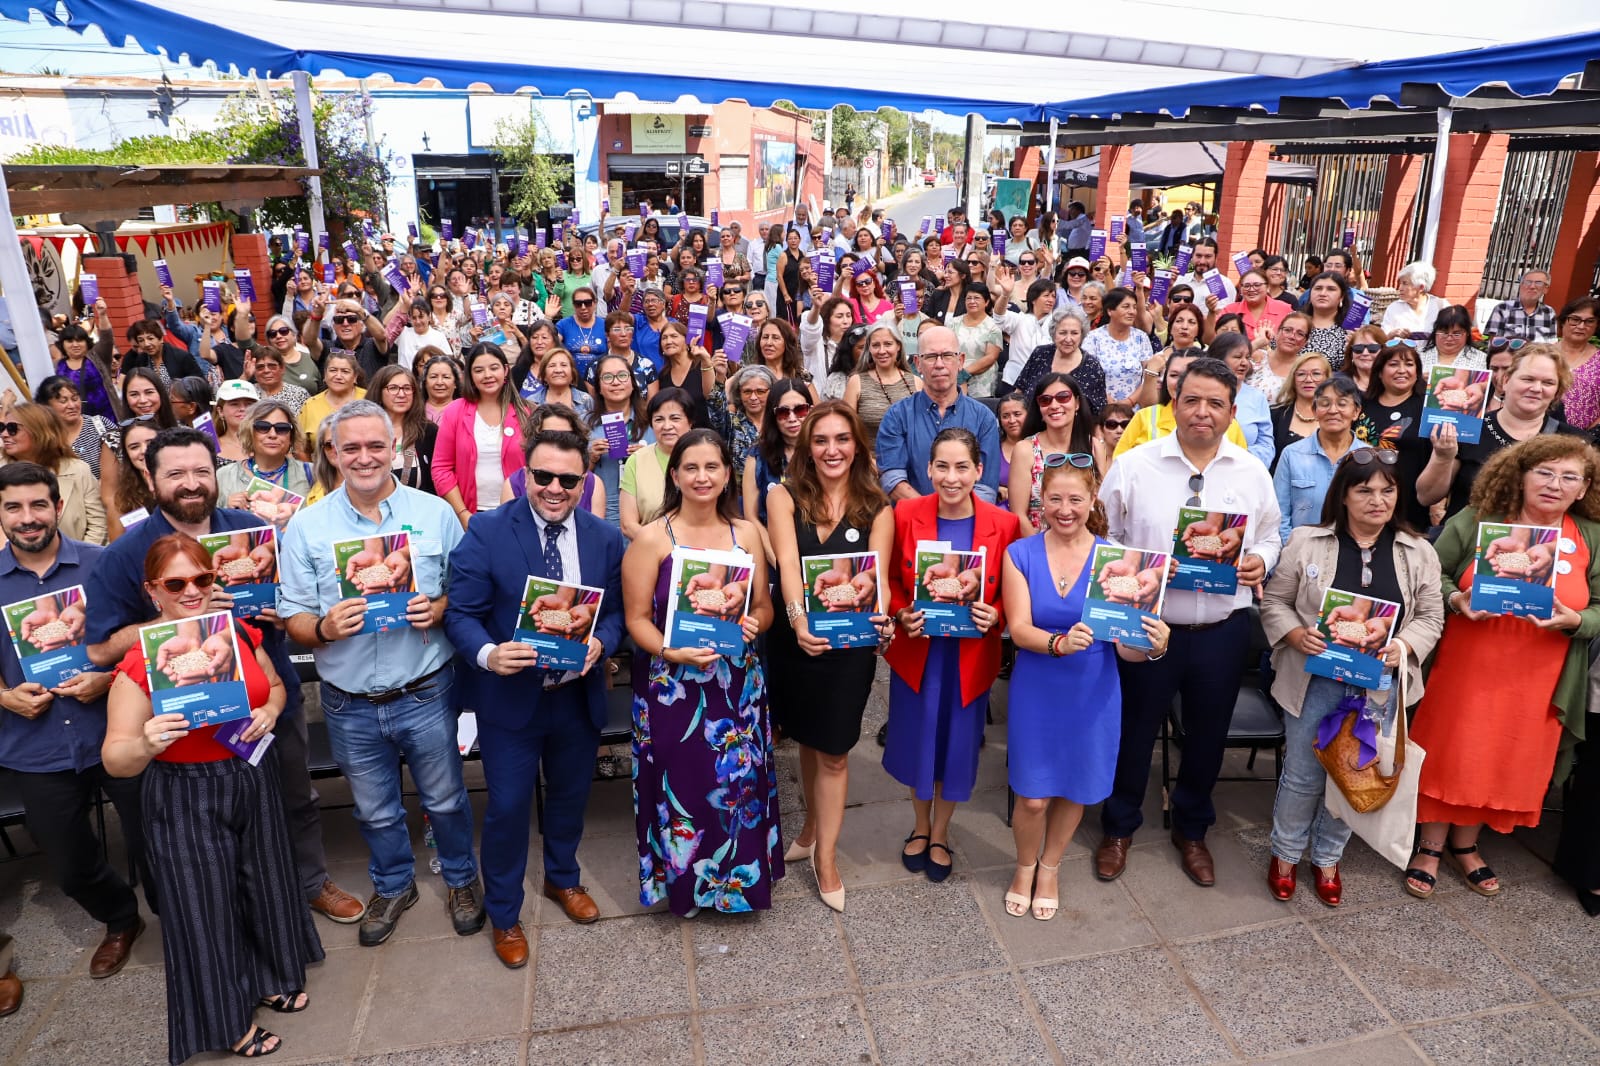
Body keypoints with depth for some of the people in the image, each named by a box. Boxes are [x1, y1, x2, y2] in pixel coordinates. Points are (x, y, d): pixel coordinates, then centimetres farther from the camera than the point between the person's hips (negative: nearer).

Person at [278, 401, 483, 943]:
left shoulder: (434, 513, -4)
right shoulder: (306, 527, -2)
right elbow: (293, 618, -2)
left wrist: (437, 609, -20)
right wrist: (324, 627, -23)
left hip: (425, 693, -1)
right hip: (350, 704, 1)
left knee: (445, 800, 16)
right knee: (376, 811, 21)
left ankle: (461, 878, 42)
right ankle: (393, 885, 47)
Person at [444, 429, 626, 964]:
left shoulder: (605, 538, -3)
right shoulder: (487, 532, -13)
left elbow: (616, 610, 3)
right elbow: (461, 612, -12)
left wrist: (600, 642, -19)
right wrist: (488, 653, -32)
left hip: (577, 693, 4)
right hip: (510, 695, -3)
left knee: (570, 795, 22)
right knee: (508, 806, 7)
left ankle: (562, 879, 50)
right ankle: (503, 914, 32)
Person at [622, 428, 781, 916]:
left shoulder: (746, 533, 4)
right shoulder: (652, 538, -6)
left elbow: (765, 607, 9)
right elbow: (636, 618, -6)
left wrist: (752, 622, -13)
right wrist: (673, 652, -22)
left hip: (738, 683, 3)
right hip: (673, 686, -2)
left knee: (740, 780, 6)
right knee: (681, 783, 5)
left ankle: (738, 875, 31)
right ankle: (684, 881, 30)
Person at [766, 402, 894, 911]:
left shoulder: (876, 508, -4)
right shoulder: (784, 496, -6)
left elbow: (878, 578, -12)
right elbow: (787, 564, -20)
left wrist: (880, 618, -34)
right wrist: (799, 619, -38)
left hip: (850, 643, -1)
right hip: (794, 636, 1)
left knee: (833, 750, 6)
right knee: (808, 739, 20)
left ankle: (825, 855, 25)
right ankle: (813, 827, 44)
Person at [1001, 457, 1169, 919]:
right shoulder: (1020, 555, -8)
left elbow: (1125, 645, -11)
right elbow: (1019, 629, -16)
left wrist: (1152, 647, -33)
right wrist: (1060, 643, -36)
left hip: (1092, 694, 1)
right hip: (1036, 691, -1)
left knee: (1075, 789, 17)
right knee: (1032, 796, 6)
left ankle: (1050, 868, 45)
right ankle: (1025, 867, 39)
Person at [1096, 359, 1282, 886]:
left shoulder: (1251, 472, 2)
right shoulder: (1133, 466, -6)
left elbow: (1269, 535, 13)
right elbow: (1103, 536, -1)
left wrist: (1259, 560, -8)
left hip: (1223, 630, 3)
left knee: (1207, 735, 18)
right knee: (1133, 730, 12)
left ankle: (1191, 830, 42)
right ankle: (1118, 828, 35)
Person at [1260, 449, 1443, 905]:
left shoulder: (1418, 552, 2)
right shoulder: (1306, 541, -5)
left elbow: (1431, 617, 5)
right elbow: (1274, 601, 0)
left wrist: (1403, 646, -14)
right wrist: (1298, 635, -17)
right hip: (1314, 680, -2)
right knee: (1302, 774, 7)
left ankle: (1327, 858, 34)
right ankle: (1285, 854, 28)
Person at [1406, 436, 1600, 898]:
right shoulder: (1476, 520, -4)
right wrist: (1455, 599, -18)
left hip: (1534, 686, 3)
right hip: (1465, 670, -2)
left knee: (1505, 765, 14)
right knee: (1448, 756, 6)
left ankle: (1465, 845, 36)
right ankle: (1430, 847, 25)